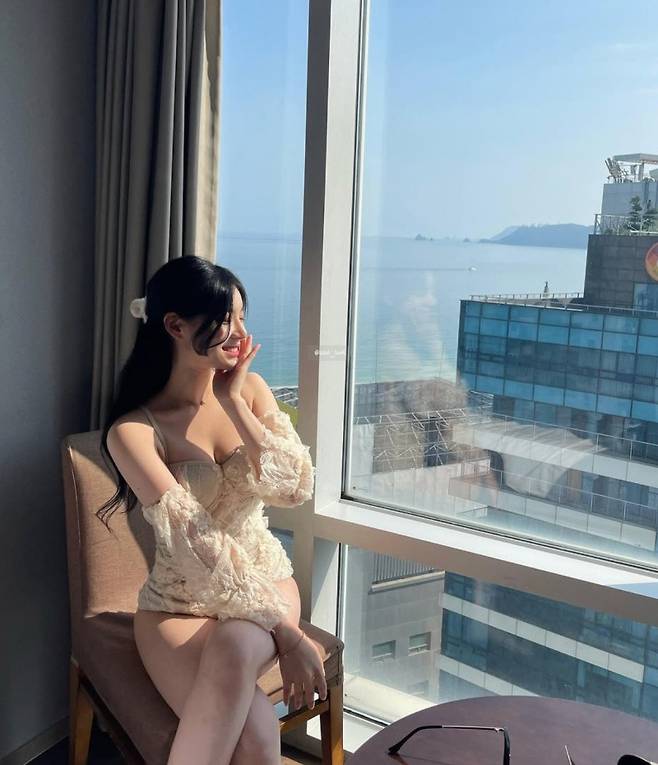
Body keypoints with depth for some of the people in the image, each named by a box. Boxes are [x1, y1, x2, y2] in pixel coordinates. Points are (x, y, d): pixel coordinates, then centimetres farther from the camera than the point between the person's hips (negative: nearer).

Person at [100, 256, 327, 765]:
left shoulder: (250, 388, 0)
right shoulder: (133, 431, -15)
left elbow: (297, 490, -11)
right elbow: (198, 546, -21)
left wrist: (233, 402, -15)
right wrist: (286, 633, -24)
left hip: (263, 582, 3)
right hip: (178, 605, -3)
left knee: (233, 647, -35)